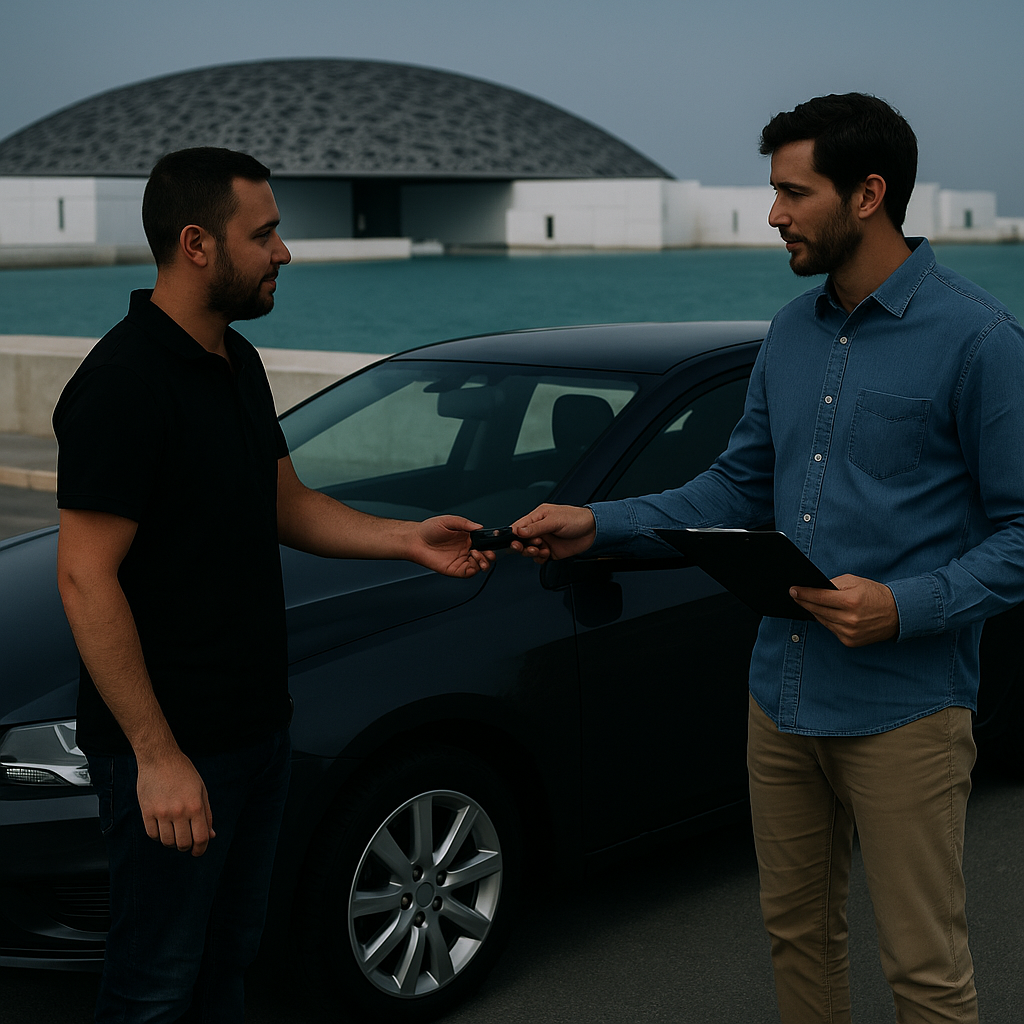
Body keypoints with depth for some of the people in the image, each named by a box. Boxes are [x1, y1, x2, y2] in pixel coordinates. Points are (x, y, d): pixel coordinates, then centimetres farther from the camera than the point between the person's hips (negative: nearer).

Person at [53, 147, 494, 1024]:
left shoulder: (237, 362, 9)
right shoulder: (123, 384, -20)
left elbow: (286, 505, 17)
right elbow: (86, 578, -23)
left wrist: (409, 540, 2)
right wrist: (156, 756, -24)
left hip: (257, 723, 9)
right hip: (170, 745, -9)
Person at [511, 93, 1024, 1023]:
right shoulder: (792, 332, 10)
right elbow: (738, 490, 15)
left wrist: (905, 609, -24)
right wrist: (598, 526, 5)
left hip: (905, 709, -6)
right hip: (783, 694, 7)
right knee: (798, 930, 18)